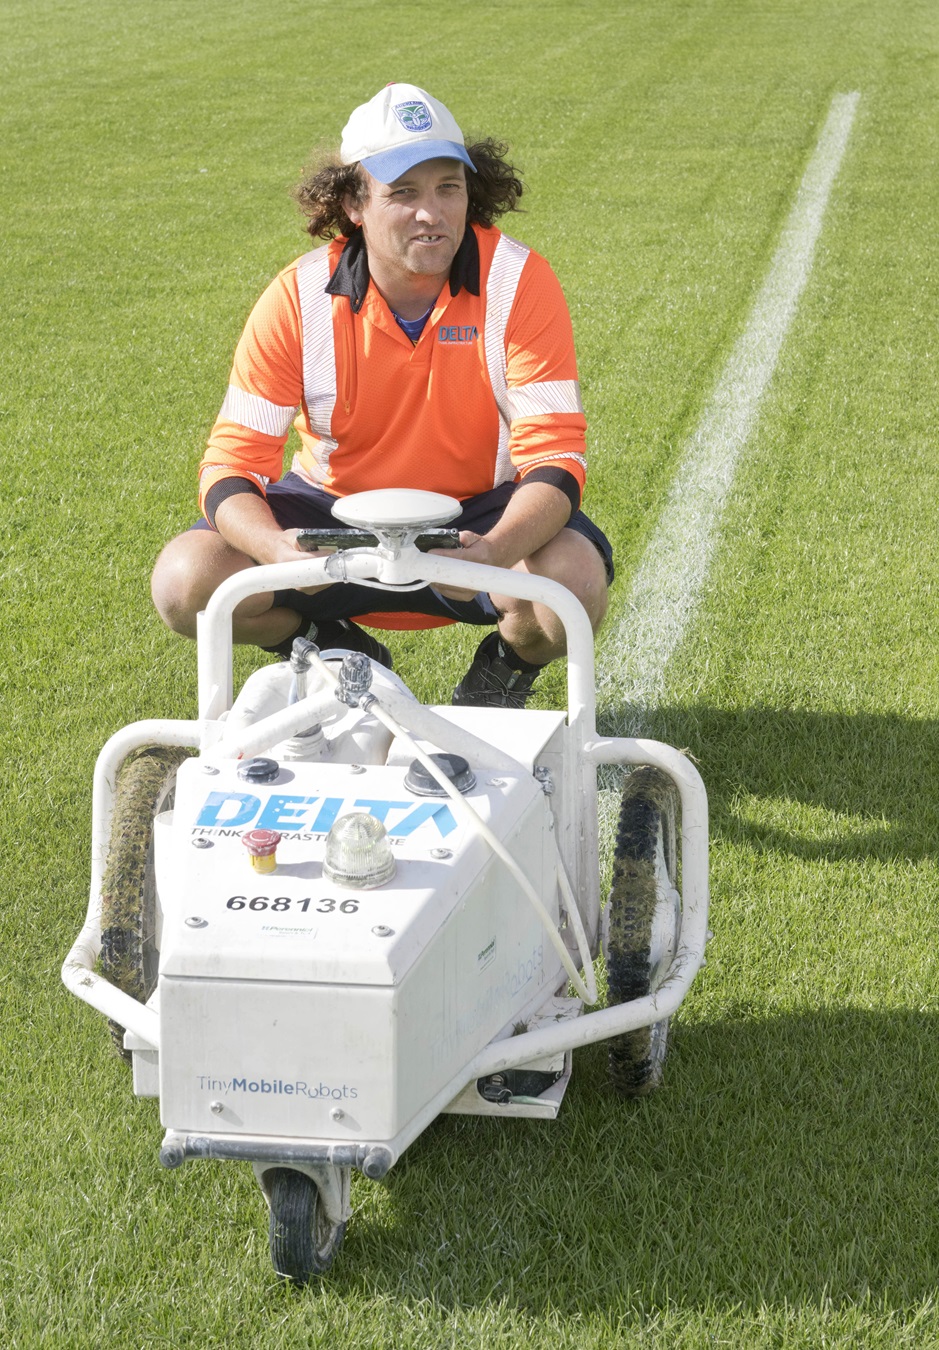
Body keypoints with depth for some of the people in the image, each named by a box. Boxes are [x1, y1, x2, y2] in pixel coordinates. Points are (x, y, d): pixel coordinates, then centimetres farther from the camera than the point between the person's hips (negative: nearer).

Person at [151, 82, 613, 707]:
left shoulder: (518, 282, -18)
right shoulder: (300, 299, -16)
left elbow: (554, 454, -22)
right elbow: (233, 462, -16)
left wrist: (496, 551, -44)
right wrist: (280, 551, -39)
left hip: (480, 514, -1)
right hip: (336, 512, 1)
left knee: (574, 580, -33)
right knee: (186, 582, -21)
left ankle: (504, 670, 5)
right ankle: (339, 655, 9)